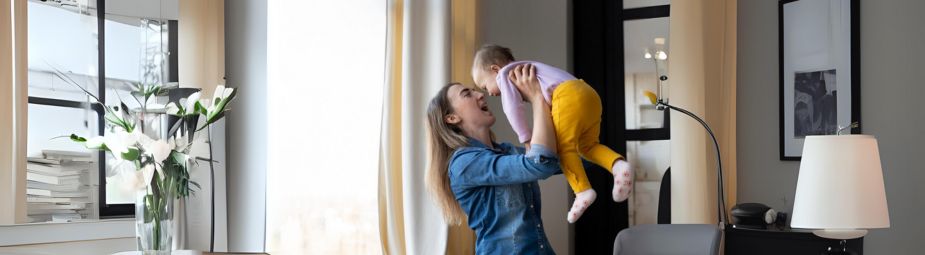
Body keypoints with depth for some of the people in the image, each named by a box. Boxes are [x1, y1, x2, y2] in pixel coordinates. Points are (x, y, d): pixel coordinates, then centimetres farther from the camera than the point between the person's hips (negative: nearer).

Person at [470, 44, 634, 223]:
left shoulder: (505, 74, 11)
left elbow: (512, 107, -4)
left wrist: (526, 139, 0)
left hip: (569, 96, -9)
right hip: (589, 93, 9)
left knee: (564, 147, -2)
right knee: (587, 145, 16)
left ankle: (583, 191, -13)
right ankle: (619, 165, -5)